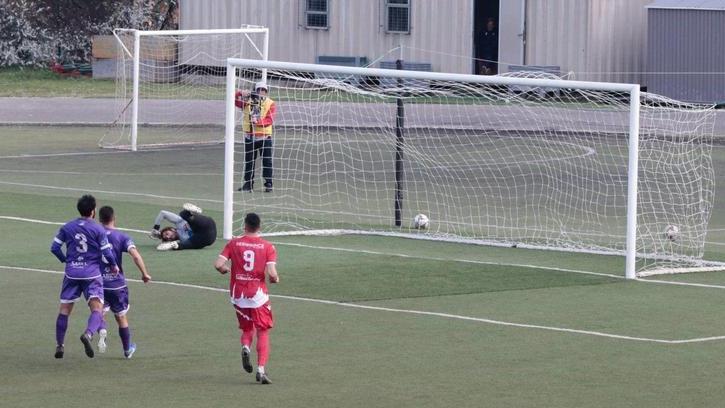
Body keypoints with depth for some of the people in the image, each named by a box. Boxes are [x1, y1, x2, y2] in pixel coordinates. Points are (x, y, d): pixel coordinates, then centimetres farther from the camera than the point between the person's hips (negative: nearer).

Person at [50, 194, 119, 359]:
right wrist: (114, 266, 12)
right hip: (92, 274, -3)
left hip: (72, 273, 3)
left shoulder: (67, 227, 5)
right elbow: (107, 252, -7)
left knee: (65, 309, 13)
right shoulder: (98, 230, -6)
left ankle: (59, 345, 17)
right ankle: (88, 334, -36)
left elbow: (55, 247, 7)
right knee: (97, 308, -7)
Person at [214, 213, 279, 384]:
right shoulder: (268, 247, -5)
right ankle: (261, 369, -7)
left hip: (237, 294, 2)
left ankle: (245, 346, -11)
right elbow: (271, 273, -15)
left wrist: (225, 269, 13)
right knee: (263, 332, 7)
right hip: (258, 294, -2)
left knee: (246, 328, 22)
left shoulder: (233, 243, -1)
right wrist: (275, 279, 8)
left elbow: (218, 264, -9)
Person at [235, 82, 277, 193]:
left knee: (267, 161, -4)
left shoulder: (270, 104, -3)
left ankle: (268, 184, 1)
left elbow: (270, 120, -14)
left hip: (264, 137, -3)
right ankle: (248, 183, 19)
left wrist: (258, 122, -30)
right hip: (249, 136, 3)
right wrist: (241, 94, -25)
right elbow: (235, 100, -6)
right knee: (249, 161, 10)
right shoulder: (247, 101, 4)